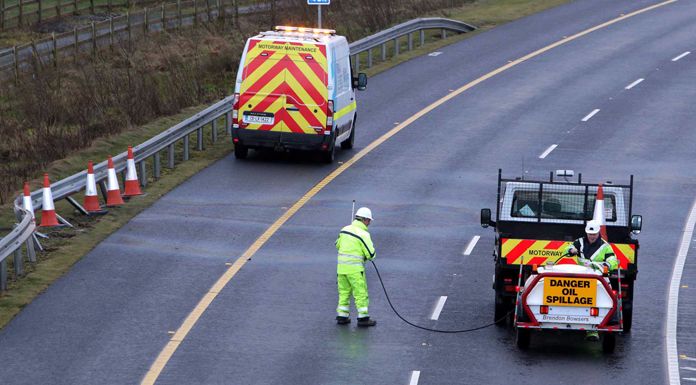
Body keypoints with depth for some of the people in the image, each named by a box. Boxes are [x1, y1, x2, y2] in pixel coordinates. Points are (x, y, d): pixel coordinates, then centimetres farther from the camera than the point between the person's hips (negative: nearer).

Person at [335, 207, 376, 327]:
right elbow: (371, 254, -13)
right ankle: (363, 318, 6)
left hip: (341, 266, 7)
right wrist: (368, 256, 10)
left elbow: (338, 245, 21)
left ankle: (342, 316, 19)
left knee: (344, 292, 16)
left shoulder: (344, 230, 6)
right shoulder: (363, 234, -15)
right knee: (361, 293, 3)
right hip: (355, 269, -7)